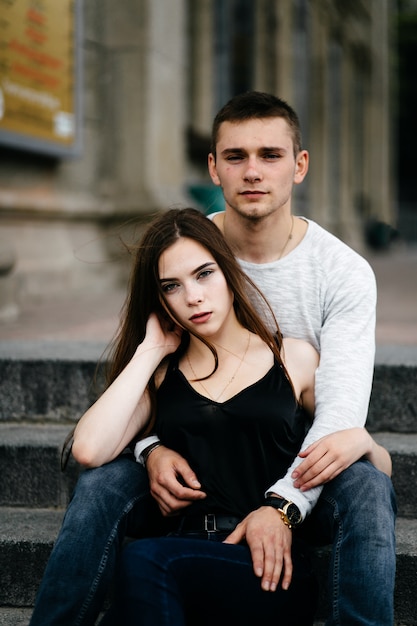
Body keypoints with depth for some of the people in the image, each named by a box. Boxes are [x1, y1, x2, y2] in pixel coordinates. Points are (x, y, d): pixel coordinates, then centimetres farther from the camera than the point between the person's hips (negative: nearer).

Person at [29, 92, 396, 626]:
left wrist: (282, 504, -33)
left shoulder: (344, 272, -8)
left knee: (365, 487, -33)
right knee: (101, 485, -25)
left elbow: (341, 408, -16)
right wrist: (155, 449, -22)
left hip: (300, 472, -1)